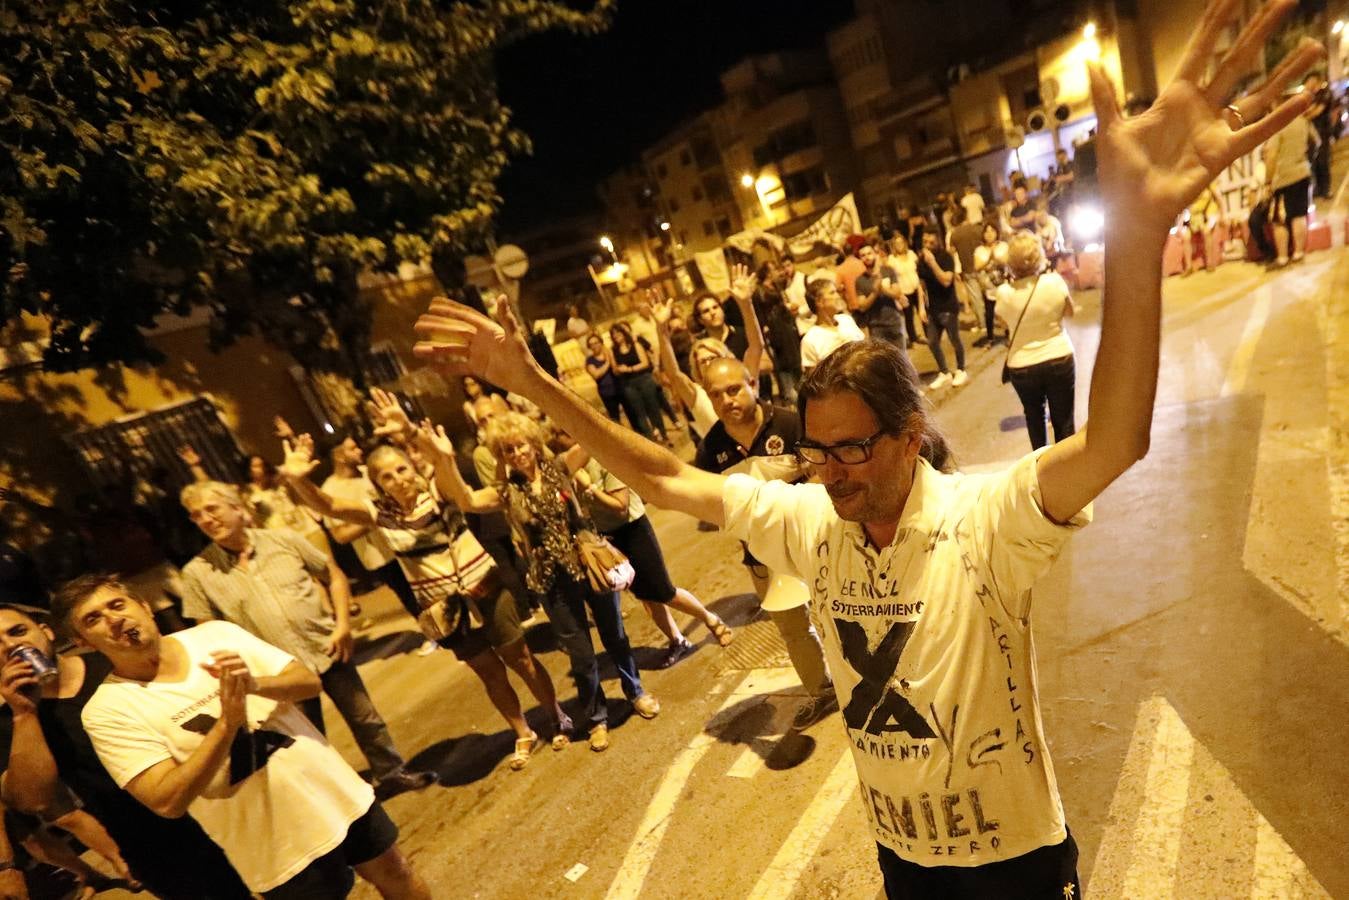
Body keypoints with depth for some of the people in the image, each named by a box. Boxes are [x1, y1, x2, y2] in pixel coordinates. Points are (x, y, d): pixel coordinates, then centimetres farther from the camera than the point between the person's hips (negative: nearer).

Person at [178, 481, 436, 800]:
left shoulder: (282, 539, -4)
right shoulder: (197, 573, -6)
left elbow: (334, 575, 2)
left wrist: (342, 624, -8)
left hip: (328, 651, 1)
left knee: (366, 719, 13)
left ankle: (392, 773, 33)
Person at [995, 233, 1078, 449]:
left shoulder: (1005, 293, -14)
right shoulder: (1055, 281, -13)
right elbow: (1069, 311, 4)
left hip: (1022, 366, 1)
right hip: (1059, 360, 0)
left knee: (1034, 417, 22)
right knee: (1063, 420, 11)